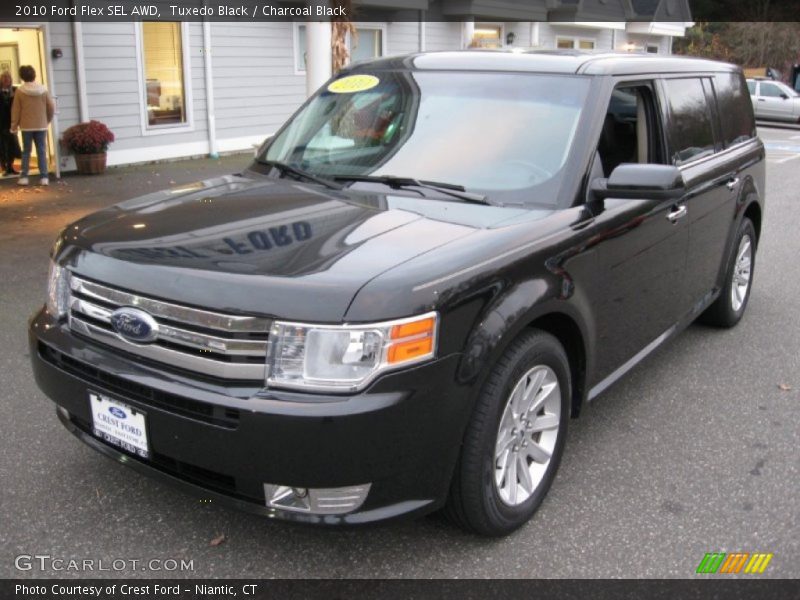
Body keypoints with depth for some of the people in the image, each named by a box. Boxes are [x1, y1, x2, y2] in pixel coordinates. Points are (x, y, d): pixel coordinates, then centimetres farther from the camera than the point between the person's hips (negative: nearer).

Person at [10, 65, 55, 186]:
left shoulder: (20, 91, -6)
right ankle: (44, 177, 1)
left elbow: (16, 109, -2)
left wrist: (14, 125, 7)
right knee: (41, 151, 5)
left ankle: (24, 177, 5)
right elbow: (51, 107, 0)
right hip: (41, 126, 1)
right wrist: (47, 120, 16)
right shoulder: (43, 90, -3)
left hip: (26, 126, -1)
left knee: (26, 151, 7)